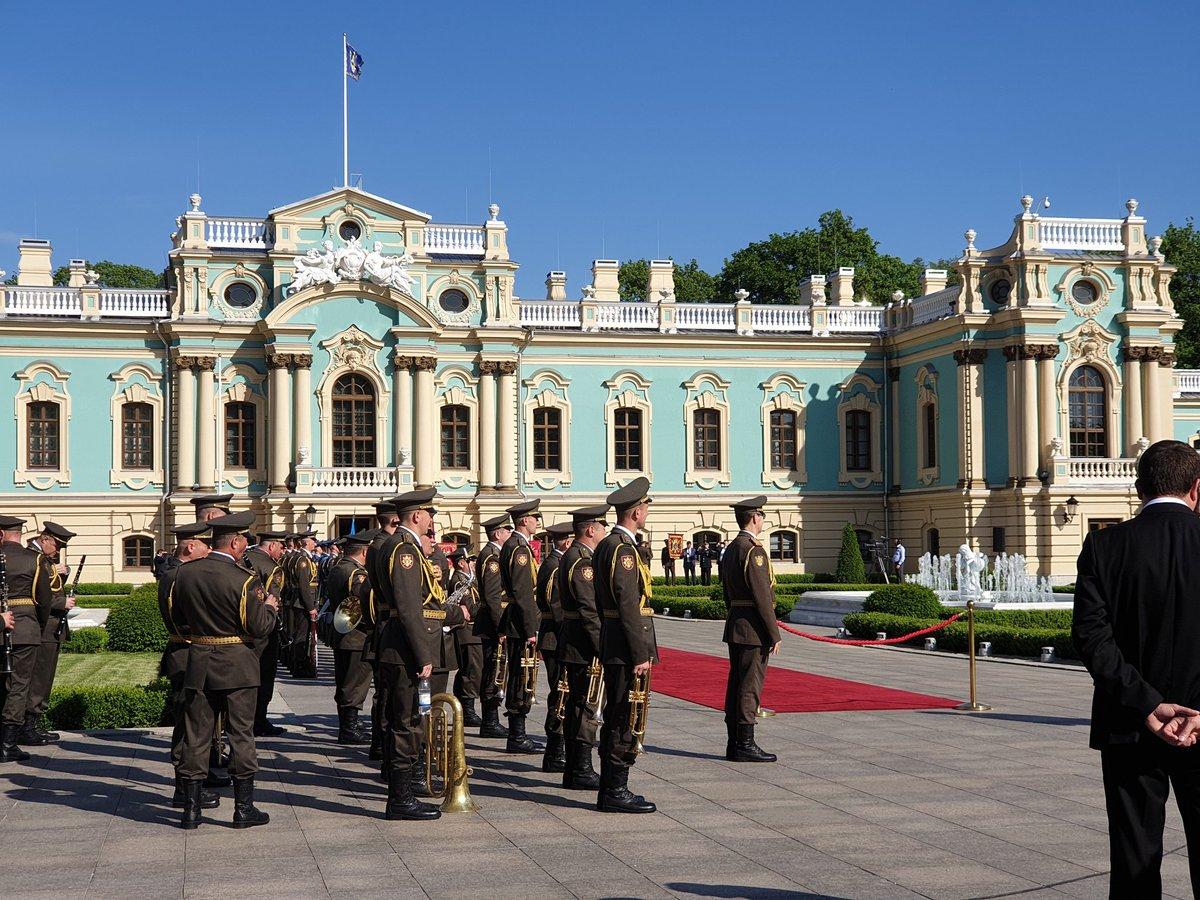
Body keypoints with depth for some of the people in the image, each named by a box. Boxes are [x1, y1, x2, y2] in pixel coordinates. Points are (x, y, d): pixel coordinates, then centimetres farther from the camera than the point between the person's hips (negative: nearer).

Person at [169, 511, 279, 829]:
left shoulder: (185, 573, 2)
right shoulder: (243, 580, -16)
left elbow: (175, 619, 11)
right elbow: (259, 628, -14)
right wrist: (269, 607, 4)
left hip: (198, 665, 4)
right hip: (236, 666, -4)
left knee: (196, 736, 8)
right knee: (241, 734, 5)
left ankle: (191, 809, 11)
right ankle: (244, 808, 9)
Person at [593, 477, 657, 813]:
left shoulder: (605, 546, 15)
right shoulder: (624, 549, -16)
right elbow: (629, 606, -20)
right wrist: (641, 654, -19)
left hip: (611, 645, 10)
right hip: (627, 646, -10)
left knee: (616, 718, 13)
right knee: (625, 720, -5)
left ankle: (610, 790, 19)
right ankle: (616, 792, -2)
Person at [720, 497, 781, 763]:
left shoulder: (730, 550, 14)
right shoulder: (754, 551, -16)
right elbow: (762, 597, -19)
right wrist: (774, 634, -15)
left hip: (734, 626, 10)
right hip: (754, 628, -10)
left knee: (736, 684, 11)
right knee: (750, 686, -6)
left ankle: (734, 744, 16)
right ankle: (745, 745, -4)